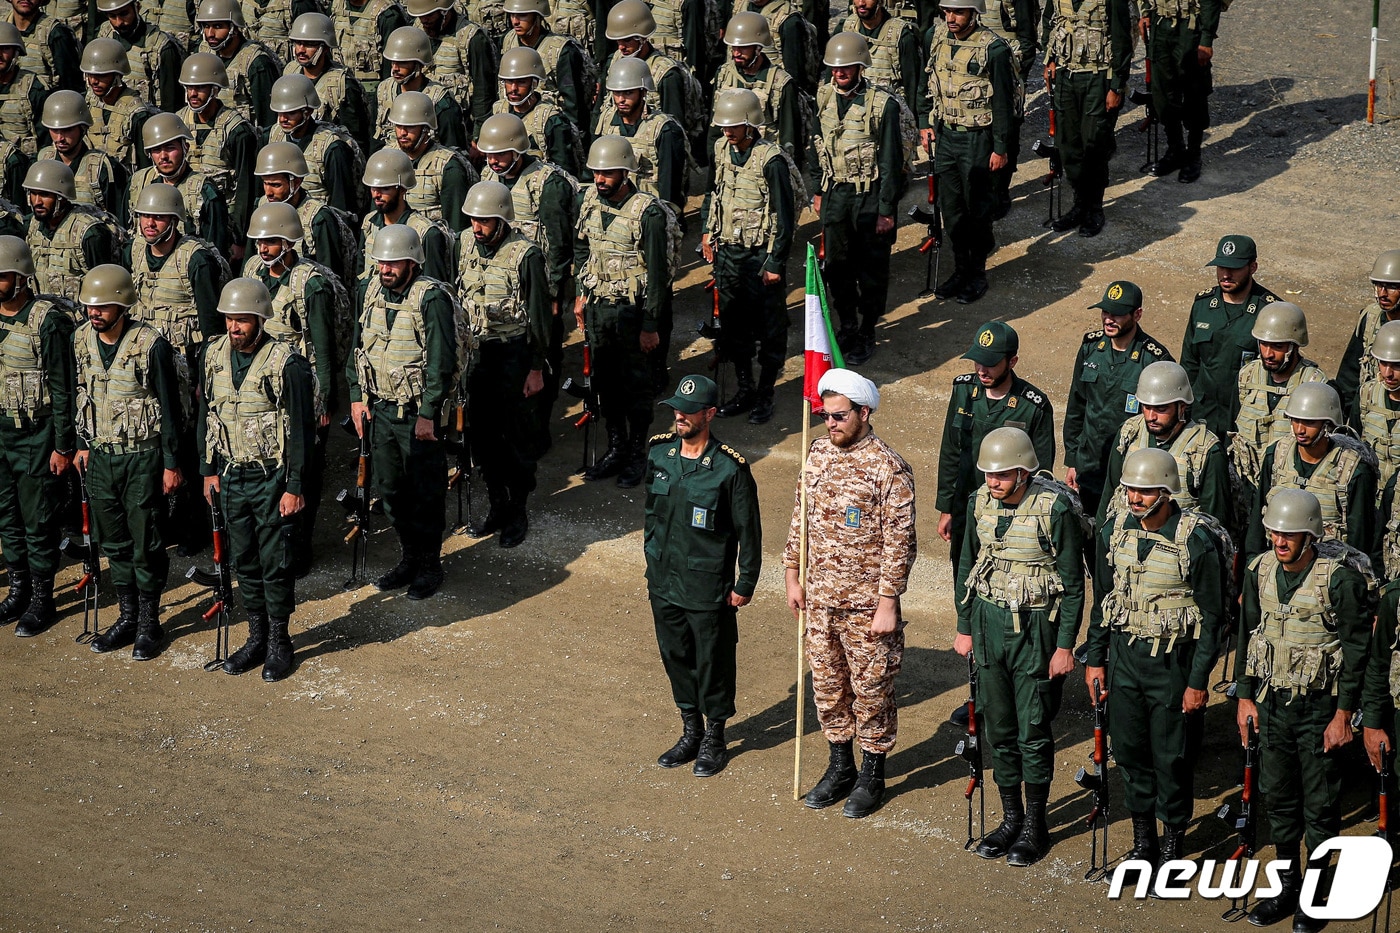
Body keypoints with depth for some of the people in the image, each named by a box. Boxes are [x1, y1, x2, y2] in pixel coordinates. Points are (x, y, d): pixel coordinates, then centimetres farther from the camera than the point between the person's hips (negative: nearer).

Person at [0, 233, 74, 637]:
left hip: (36, 433, -6)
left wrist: (64, 445, -13)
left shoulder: (48, 321, -16)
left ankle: (42, 599, 12)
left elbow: (63, 388, -13)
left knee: (38, 520, 1)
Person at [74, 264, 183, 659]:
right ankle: (127, 617, 25)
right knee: (114, 542, 13)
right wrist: (83, 445, 14)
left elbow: (169, 408, -12)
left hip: (143, 458, -5)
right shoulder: (82, 341, 0)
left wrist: (171, 464, -10)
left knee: (145, 545, 2)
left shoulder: (151, 345, -17)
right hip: (101, 457, 5)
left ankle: (149, 623, 14)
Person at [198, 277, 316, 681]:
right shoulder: (215, 356, 2)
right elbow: (206, 417, 13)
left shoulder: (286, 363, -15)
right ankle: (256, 637, 24)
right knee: (244, 561, 12)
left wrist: (294, 488, -14)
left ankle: (279, 642, 14)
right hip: (232, 476, 5)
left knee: (275, 562, 1)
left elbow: (301, 430, -12)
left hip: (272, 479, -5)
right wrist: (209, 471, 10)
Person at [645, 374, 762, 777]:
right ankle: (691, 732, 33)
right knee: (676, 657, 16)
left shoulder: (730, 468, -18)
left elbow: (749, 531, -10)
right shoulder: (658, 453, -2)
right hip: (664, 583, 5)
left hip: (709, 589, -5)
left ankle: (715, 740, 25)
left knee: (713, 663, 8)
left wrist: (745, 586, -7)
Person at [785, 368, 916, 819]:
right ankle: (840, 768, 32)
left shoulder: (888, 468, -17)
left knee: (870, 691, 6)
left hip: (866, 603, -6)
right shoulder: (818, 455, 2)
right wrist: (793, 576, 12)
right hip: (820, 598, 6)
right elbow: (801, 518, 13)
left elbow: (899, 542, -15)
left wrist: (888, 604, -16)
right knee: (827, 685, 16)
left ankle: (872, 777, 22)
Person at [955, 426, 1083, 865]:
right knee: (999, 729, 11)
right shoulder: (981, 502, -1)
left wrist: (1065, 646, -11)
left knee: (1033, 732, 2)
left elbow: (1074, 583, -11)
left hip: (1036, 627, -5)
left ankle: (1035, 826, 15)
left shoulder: (1055, 508, -17)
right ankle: (1011, 818, 25)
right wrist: (964, 627, 13)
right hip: (989, 622, 5)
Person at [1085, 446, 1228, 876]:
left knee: (1172, 756, 3)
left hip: (1174, 662, -4)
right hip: (1125, 654, 5)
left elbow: (1213, 617, -10)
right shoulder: (1113, 533, -1)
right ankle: (1143, 841, 26)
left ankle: (1173, 844, 21)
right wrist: (1095, 660, 10)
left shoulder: (1198, 541, -16)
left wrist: (1199, 681, -11)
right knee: (1130, 749, 10)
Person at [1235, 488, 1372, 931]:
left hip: (1320, 707, -5)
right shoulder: (1260, 571, 0)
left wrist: (1343, 715, -13)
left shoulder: (1341, 578, -17)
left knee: (1320, 803, 4)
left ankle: (1316, 893, 17)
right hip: (1272, 702, 5)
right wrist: (1245, 698, 10)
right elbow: (1248, 634, 11)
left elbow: (1357, 650, -12)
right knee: (1277, 796, 13)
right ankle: (1287, 883, 28)